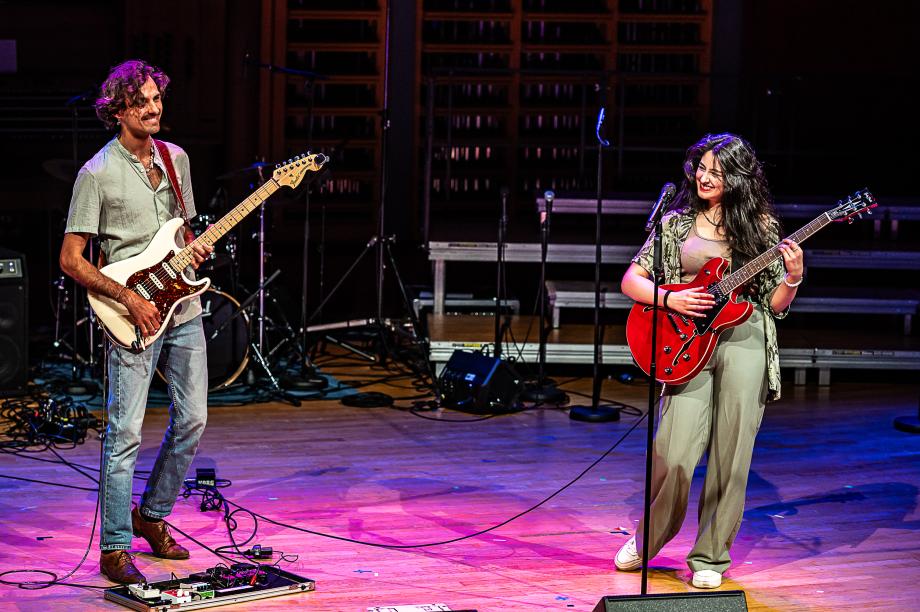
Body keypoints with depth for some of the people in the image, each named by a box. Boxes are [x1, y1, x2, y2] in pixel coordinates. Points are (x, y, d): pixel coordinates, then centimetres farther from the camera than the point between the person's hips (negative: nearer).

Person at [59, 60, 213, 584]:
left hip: (184, 309, 6)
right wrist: (129, 297, -17)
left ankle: (152, 515, 29)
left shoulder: (176, 159, 9)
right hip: (133, 319, -6)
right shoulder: (98, 174, -10)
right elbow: (71, 259, -10)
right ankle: (114, 550, 0)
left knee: (192, 421, 10)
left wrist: (195, 249, -1)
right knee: (126, 433, -6)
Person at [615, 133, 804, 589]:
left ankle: (710, 556, 12)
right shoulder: (677, 224, 9)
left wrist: (792, 278, -12)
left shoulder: (759, 225, 7)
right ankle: (647, 540, 16)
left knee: (730, 457, 0)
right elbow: (631, 280, 8)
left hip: (744, 341, 0)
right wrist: (671, 300, -8)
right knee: (674, 455, -8)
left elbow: (775, 304, 8)